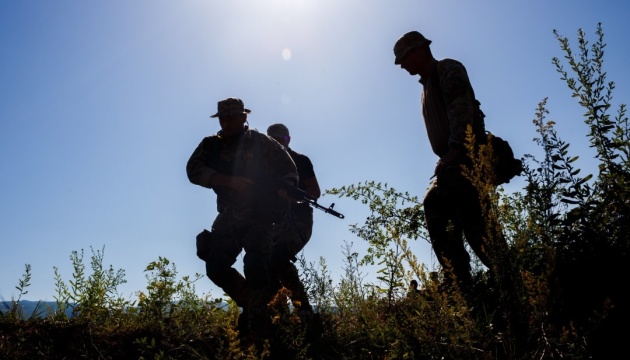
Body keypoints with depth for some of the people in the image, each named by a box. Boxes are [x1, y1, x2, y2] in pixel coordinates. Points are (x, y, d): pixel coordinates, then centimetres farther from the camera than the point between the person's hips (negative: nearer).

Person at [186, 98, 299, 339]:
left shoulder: (262, 143, -1)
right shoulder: (211, 145, 6)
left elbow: (290, 172, 0)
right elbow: (193, 170, -10)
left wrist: (282, 194, -21)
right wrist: (229, 180, -24)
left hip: (260, 214, -4)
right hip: (229, 216, 4)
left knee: (256, 264, -20)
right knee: (216, 266, -3)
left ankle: (257, 317, 0)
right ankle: (250, 303, 20)